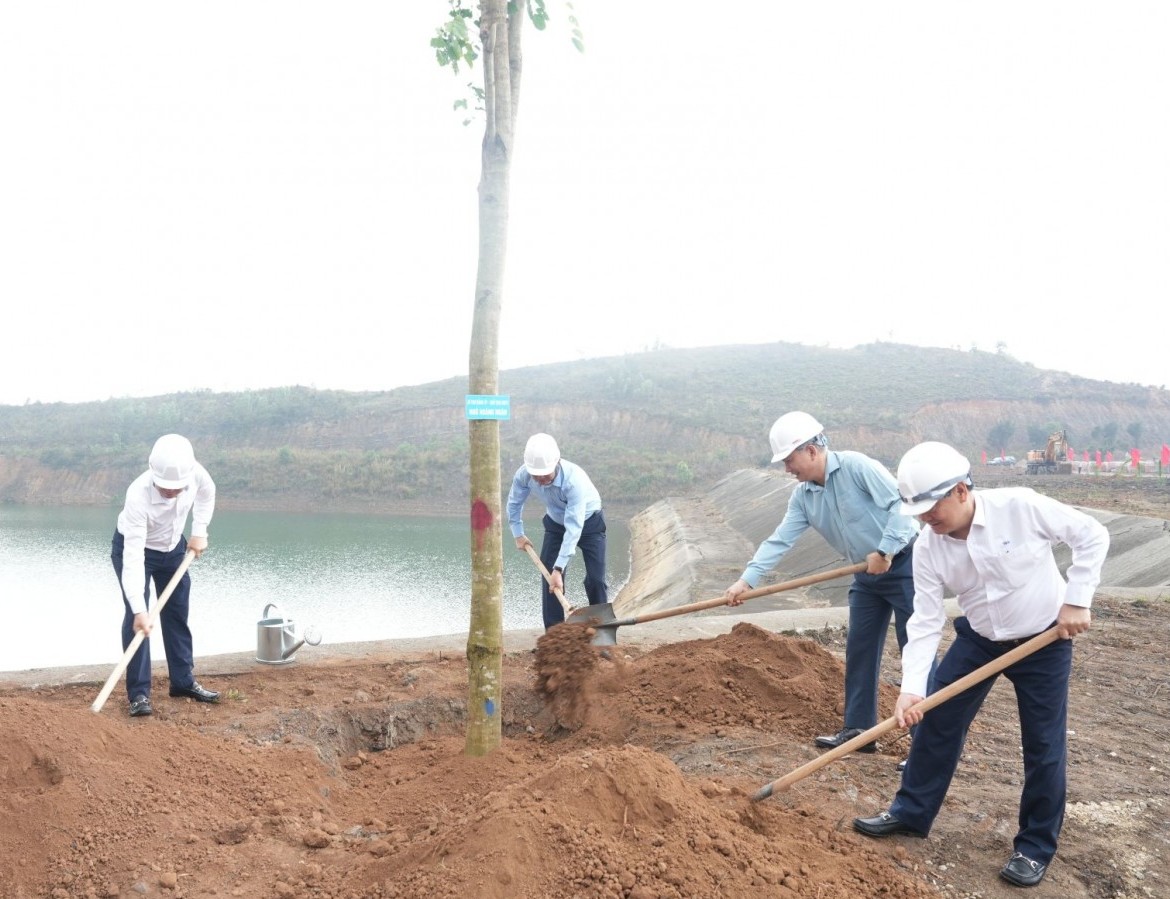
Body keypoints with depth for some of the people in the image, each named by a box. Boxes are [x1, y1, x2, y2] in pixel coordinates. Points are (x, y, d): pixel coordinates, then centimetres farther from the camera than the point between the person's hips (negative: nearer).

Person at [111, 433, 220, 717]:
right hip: (134, 548, -5)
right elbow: (133, 557, -42)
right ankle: (139, 693, -6)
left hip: (173, 548, 5)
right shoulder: (138, 496, -41)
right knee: (135, 618, -13)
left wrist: (200, 531, -8)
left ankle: (184, 681, 24)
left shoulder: (195, 472, -29)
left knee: (177, 614, 11)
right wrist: (139, 609, -46)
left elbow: (206, 492, 0)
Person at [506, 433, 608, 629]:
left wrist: (559, 568, -46)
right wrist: (518, 534, 0)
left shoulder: (574, 479, -42)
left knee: (595, 579, -10)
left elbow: (574, 528, -44)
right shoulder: (523, 475, -27)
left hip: (588, 523, -4)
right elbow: (514, 503, -3)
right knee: (548, 578, -6)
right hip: (556, 523, 4)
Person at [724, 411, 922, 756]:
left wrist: (885, 550, -24)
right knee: (859, 651, 11)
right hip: (867, 576, 8)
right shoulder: (803, 496, 3)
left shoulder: (856, 466, -19)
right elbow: (779, 540, -2)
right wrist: (746, 579, -12)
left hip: (904, 564, -8)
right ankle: (858, 730, 21)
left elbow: (901, 502, -24)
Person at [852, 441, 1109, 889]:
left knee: (1043, 746, 1)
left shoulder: (1021, 506, -27)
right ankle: (911, 811, 24)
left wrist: (1076, 601, -18)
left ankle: (1036, 847, 19)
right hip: (978, 639, 4)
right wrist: (911, 688, -25)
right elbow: (926, 621, -16)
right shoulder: (927, 548, -17)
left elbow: (1092, 535, -15)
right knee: (937, 722, 6)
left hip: (1044, 641, -3)